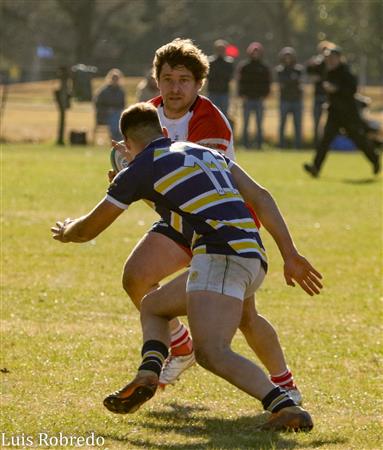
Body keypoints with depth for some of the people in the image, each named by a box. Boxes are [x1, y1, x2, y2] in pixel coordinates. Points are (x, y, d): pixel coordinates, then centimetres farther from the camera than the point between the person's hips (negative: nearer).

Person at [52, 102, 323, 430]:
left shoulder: (140, 169, 8)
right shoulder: (206, 152, 27)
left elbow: (88, 229, 20)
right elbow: (261, 197, 19)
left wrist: (64, 232, 43)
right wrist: (290, 254, 17)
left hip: (221, 253, -8)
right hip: (254, 259, 8)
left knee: (211, 354, -22)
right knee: (152, 306, 24)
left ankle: (284, 406, -38)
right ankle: (148, 374, 0)